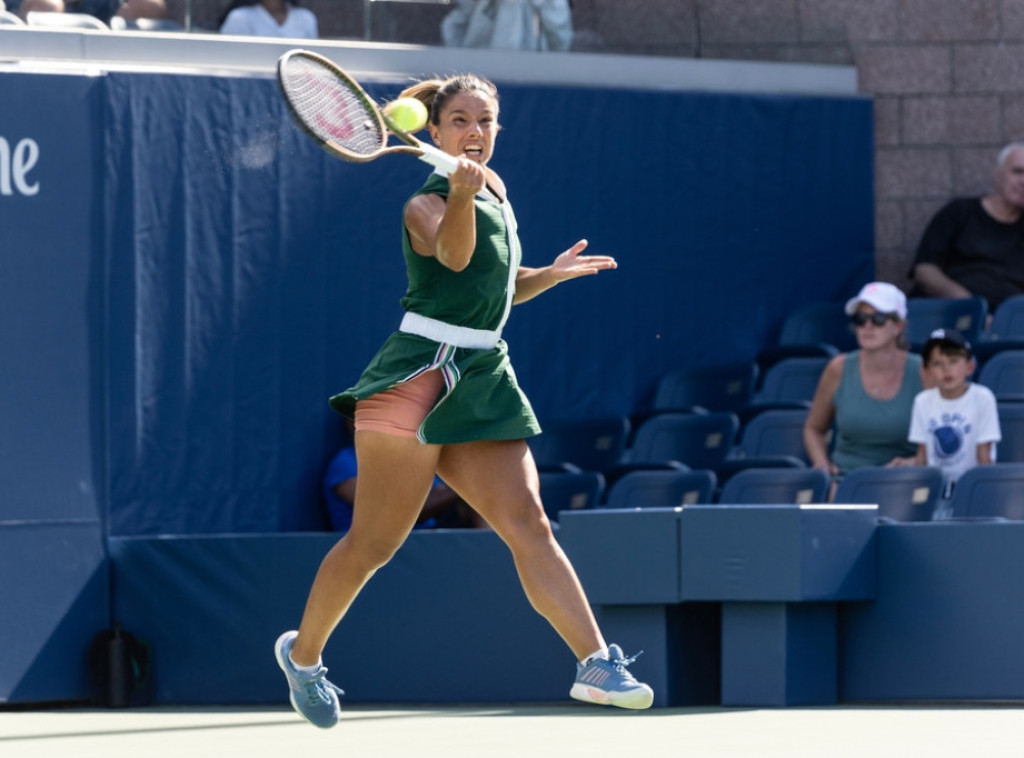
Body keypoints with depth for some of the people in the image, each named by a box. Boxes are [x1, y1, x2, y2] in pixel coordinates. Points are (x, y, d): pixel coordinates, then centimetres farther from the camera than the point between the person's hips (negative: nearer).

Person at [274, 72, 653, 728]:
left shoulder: (496, 190, 18)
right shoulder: (427, 203, -7)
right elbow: (453, 255, -31)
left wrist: (552, 274, 14)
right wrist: (461, 197, -50)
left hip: (484, 380, 6)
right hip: (421, 372, -6)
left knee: (527, 522, -8)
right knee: (374, 542, -1)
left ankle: (596, 664, -18)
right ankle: (303, 652, 20)